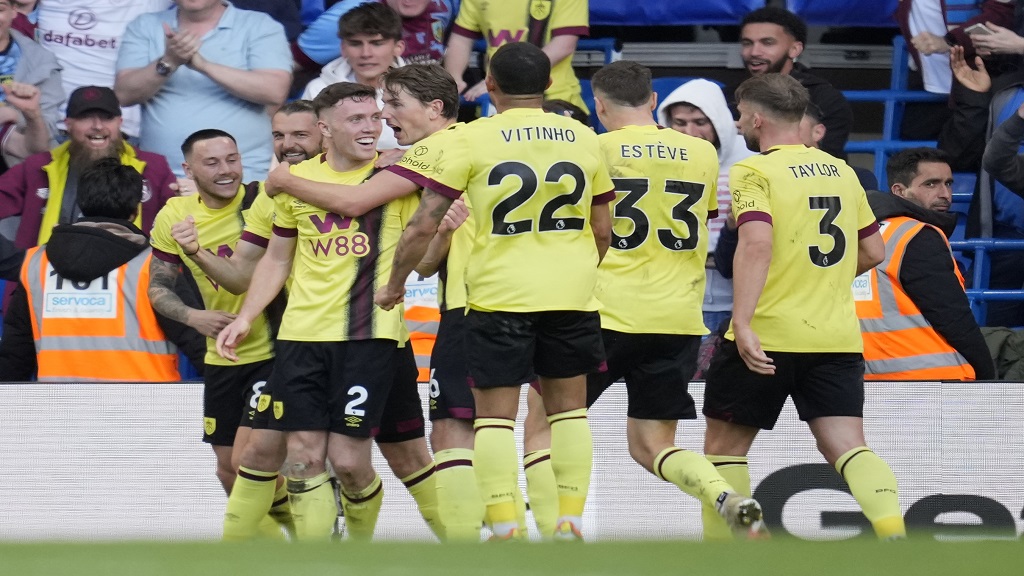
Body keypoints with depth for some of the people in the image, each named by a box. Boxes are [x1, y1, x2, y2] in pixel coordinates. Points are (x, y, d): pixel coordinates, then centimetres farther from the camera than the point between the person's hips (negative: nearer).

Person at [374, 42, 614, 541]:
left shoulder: (473, 139, -6)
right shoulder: (582, 138, 5)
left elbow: (424, 224, -7)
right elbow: (602, 231, 12)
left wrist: (395, 285, 6)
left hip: (499, 295, -3)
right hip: (572, 295, 3)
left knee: (495, 415, 1)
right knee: (568, 409, 13)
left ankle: (504, 531, -7)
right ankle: (570, 524, 8)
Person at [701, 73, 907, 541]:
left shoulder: (754, 171, -7)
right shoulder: (841, 171, 12)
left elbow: (756, 243, -23)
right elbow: (873, 252, 19)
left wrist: (742, 323, -28)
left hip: (767, 338, -5)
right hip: (837, 338, 5)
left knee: (724, 445, 11)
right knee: (847, 448, -2)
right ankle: (894, 533, -25)